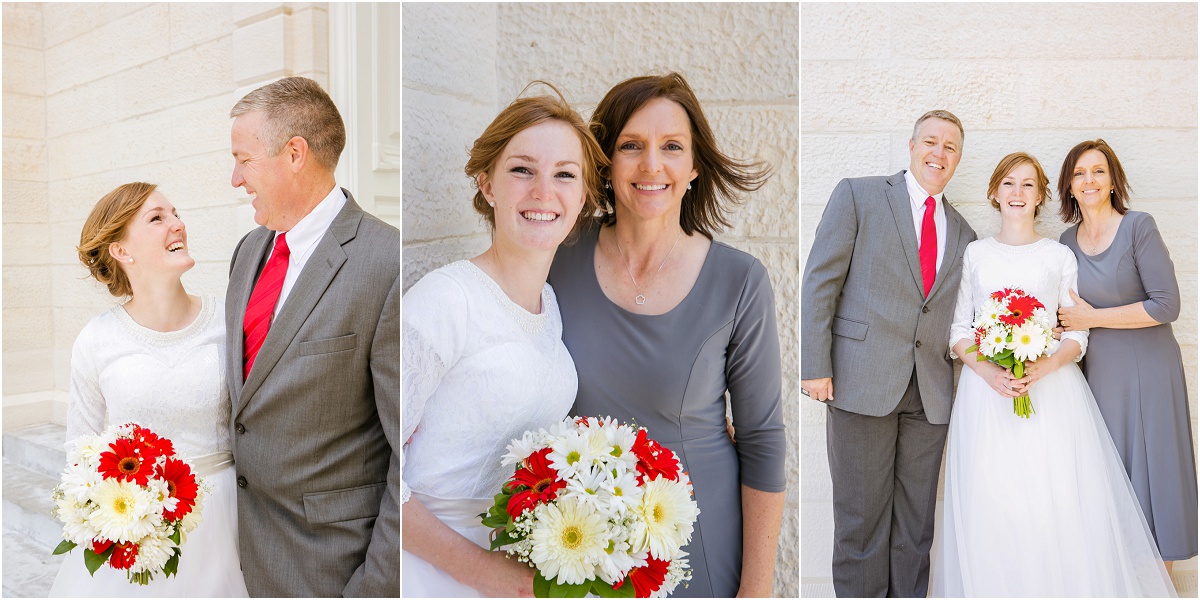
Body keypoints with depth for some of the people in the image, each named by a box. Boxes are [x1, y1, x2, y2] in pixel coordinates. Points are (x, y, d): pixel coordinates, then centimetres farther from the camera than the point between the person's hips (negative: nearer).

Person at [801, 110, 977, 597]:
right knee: (861, 517, 3)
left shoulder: (963, 233, 17)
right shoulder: (858, 195, 3)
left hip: (931, 393, 5)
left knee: (916, 523, 11)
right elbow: (820, 281, -4)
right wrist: (815, 365, -11)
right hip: (863, 380, -4)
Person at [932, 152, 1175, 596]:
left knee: (1060, 507, -6)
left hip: (1052, 389, 0)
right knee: (991, 507, -2)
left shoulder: (1060, 256, 10)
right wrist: (987, 371, -11)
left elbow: (1078, 334, 7)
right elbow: (958, 330, 6)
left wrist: (1045, 366, -13)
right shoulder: (975, 254, 11)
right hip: (986, 389, 0)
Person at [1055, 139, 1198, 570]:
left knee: (1152, 470, 4)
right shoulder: (1068, 241, 6)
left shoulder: (1138, 226, -9)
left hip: (1146, 368, -4)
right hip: (1097, 370, 4)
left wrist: (1092, 318, -14)